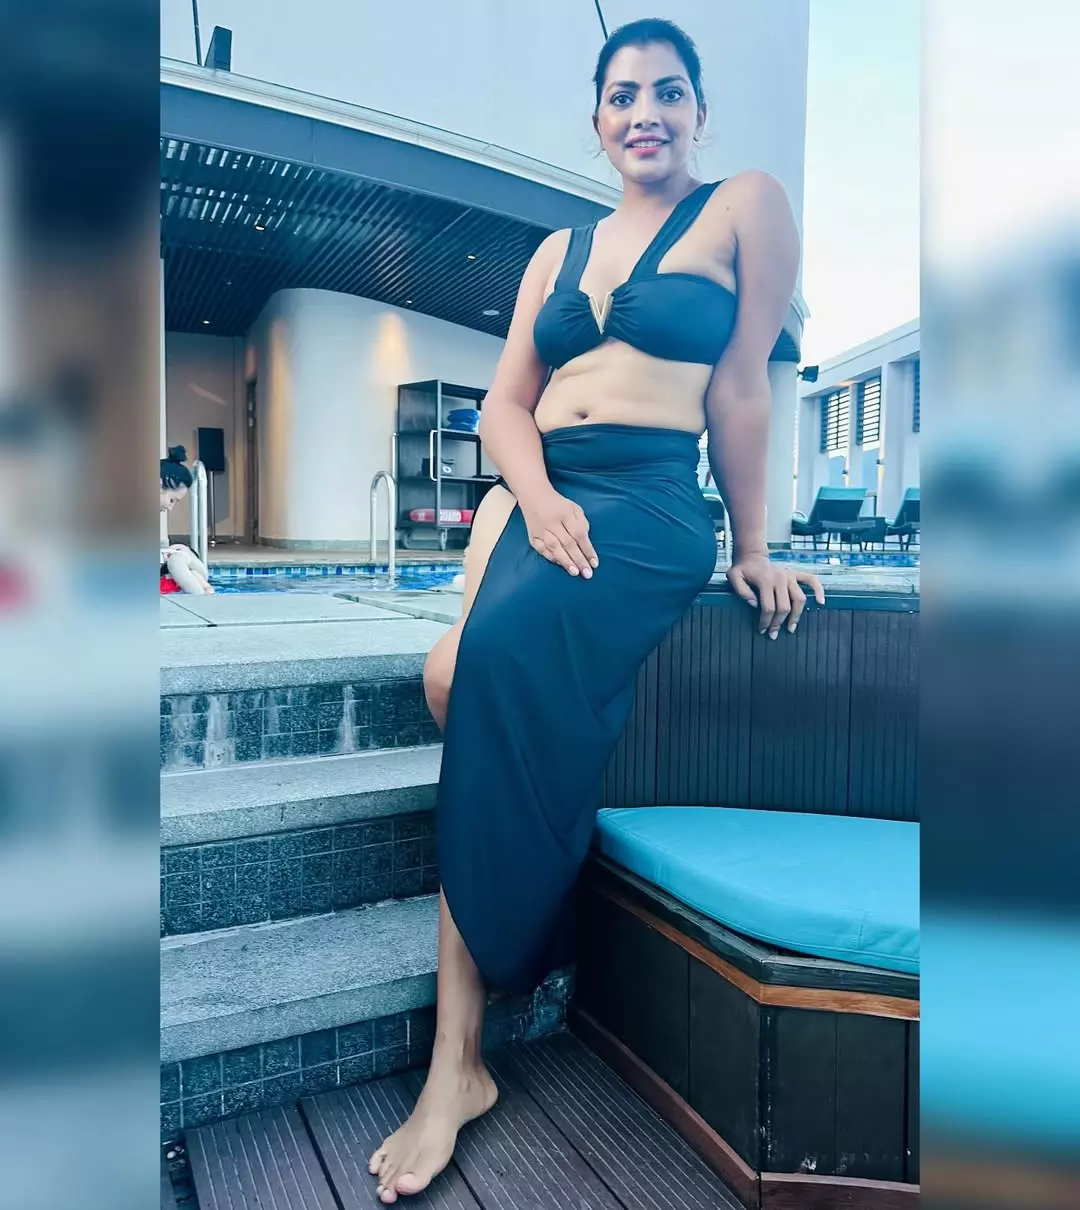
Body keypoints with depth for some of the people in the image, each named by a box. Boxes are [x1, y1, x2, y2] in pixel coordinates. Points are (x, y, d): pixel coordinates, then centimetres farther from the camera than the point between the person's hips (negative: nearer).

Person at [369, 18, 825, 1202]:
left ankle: (459, 1060, -15)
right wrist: (535, 498, -8)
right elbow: (504, 403, 12)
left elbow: (741, 390, 4)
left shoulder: (746, 207, 9)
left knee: (496, 661, -30)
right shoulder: (559, 250, 22)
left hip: (648, 506, -4)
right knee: (462, 672, -24)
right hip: (533, 497, 5)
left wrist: (750, 551, 5)